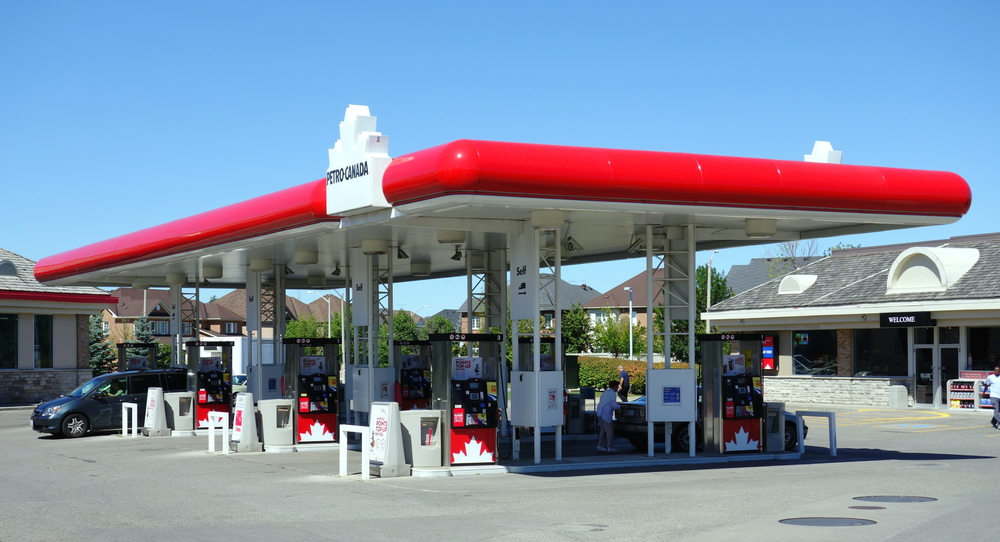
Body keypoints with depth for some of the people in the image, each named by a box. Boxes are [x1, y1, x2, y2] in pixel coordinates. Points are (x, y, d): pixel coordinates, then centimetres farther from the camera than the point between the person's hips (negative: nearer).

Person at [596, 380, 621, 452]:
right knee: (610, 431, -5)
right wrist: (620, 406, 5)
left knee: (603, 430, 14)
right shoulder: (612, 393, -9)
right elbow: (613, 405, -15)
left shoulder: (605, 392, 19)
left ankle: (600, 446, 12)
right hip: (606, 414, -9)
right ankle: (610, 447, -4)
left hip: (600, 413, 9)